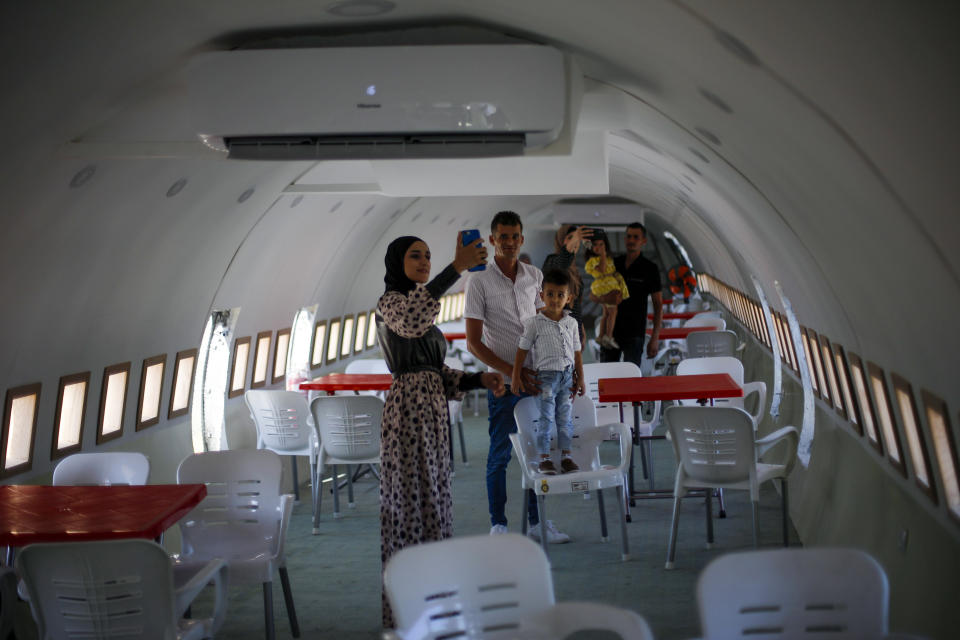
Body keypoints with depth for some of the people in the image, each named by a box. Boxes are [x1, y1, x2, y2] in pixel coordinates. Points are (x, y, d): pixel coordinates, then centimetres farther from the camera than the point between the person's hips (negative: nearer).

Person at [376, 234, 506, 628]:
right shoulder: (390, 302, -7)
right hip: (408, 413, -9)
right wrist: (456, 268, -40)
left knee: (430, 502, 12)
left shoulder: (423, 311, 20)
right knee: (413, 503, -6)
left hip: (432, 414, 9)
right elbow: (409, 319, -34)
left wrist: (481, 380, 2)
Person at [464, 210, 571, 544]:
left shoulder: (535, 276, 6)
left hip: (535, 378, 4)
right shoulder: (479, 281, -8)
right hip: (503, 382, -4)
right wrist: (512, 371, -15)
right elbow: (473, 343, -9)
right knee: (500, 455, 2)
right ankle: (498, 525, 14)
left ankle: (537, 522, 21)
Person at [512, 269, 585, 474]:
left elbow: (576, 352, 13)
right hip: (546, 375, -4)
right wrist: (516, 377, -5)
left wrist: (580, 378, 13)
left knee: (565, 418, 9)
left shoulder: (571, 323, 7)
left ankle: (565, 456, 17)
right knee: (546, 419, -2)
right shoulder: (534, 323, -5)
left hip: (567, 375, 4)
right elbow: (523, 350, -3)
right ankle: (544, 459, 5)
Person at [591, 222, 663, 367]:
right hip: (610, 331, 3)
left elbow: (658, 305, -1)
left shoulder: (650, 269, -1)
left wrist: (655, 338, -8)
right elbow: (592, 295, 9)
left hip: (634, 333, -3)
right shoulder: (613, 264, 8)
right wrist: (605, 299, -16)